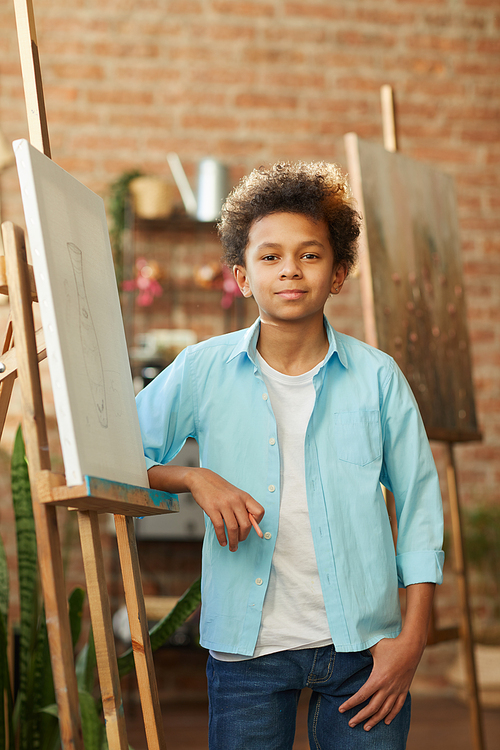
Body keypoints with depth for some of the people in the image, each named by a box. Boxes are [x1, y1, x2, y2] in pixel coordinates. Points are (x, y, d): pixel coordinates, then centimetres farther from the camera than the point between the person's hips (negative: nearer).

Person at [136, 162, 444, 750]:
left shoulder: (376, 377, 1)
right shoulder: (202, 371, 0)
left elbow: (419, 508, 3)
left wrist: (412, 640, -2)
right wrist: (195, 478, -12)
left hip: (362, 641, 0)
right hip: (247, 644, 0)